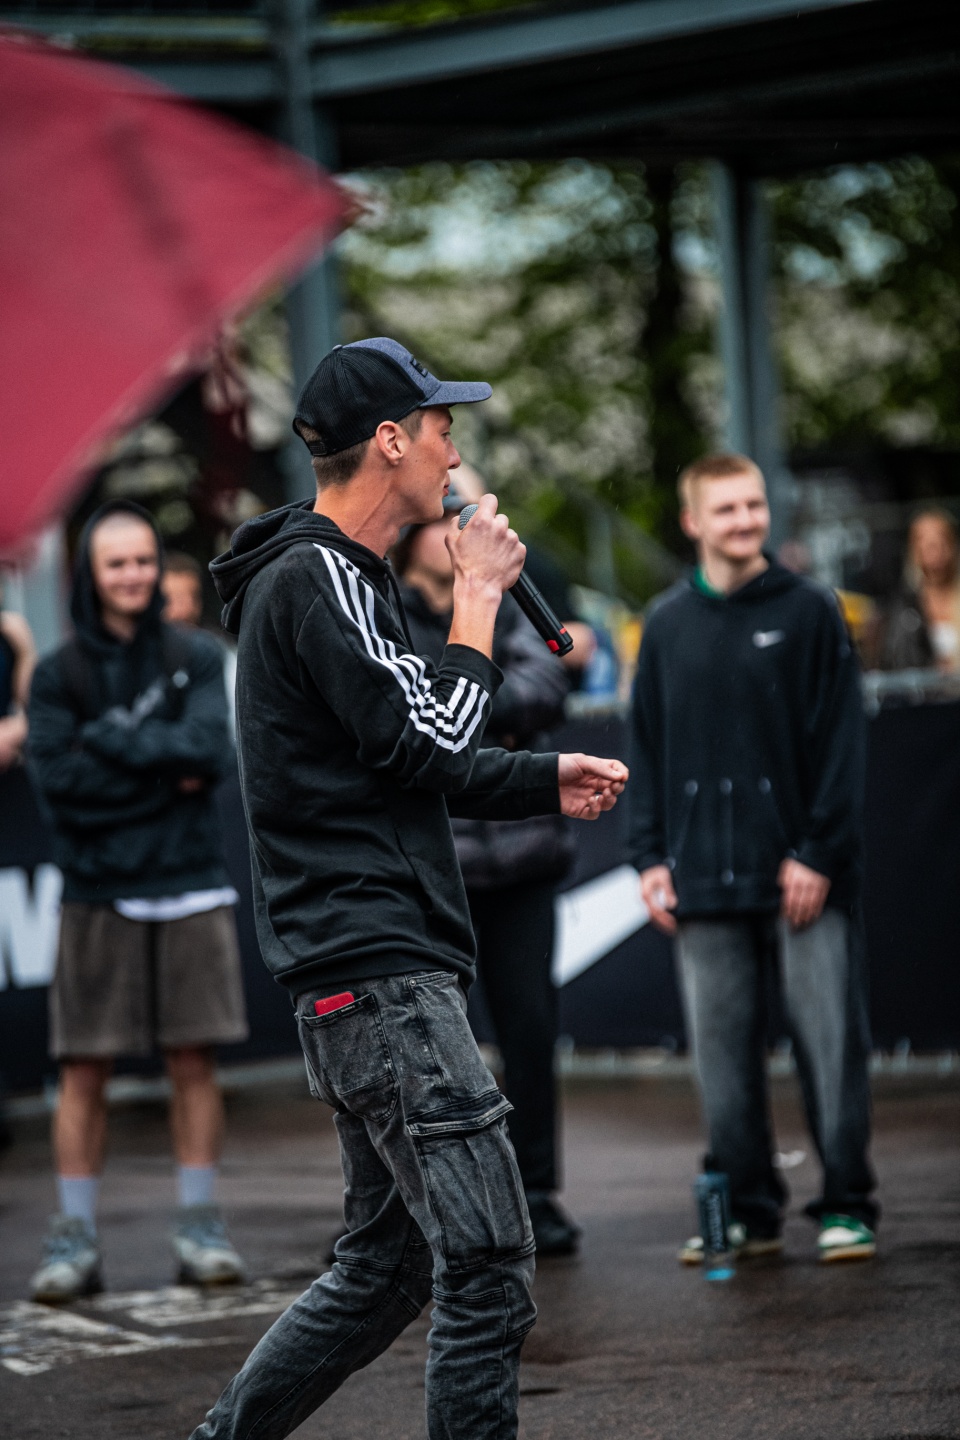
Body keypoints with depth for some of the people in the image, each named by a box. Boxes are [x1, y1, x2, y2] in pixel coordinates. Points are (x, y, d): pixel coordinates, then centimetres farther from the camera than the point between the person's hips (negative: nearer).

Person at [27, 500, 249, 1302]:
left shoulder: (197, 659, 6)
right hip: (98, 896, -1)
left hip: (189, 889, 1)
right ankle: (75, 1238, 3)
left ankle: (200, 1228, 10)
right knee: (85, 1070, -1)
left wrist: (113, 740, -11)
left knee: (194, 1061, 3)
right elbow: (58, 781, -8)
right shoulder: (60, 675, 4)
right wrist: (165, 772, -8)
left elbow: (211, 748, -10)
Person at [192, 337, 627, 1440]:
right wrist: (477, 593, -8)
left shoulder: (332, 577, 20)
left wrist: (544, 783, 16)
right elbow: (427, 742, -18)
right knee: (486, 1260, -11)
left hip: (361, 980, 11)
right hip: (378, 973, -11)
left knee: (388, 1261, 15)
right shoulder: (316, 579, -12)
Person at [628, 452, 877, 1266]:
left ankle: (847, 1205, 7)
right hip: (705, 879, 3)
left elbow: (840, 740, -3)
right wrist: (650, 856, 5)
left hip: (802, 872, -3)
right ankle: (747, 1208, 14)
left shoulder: (809, 612, 0)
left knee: (830, 1039, -2)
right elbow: (648, 749, 14)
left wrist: (819, 853, -9)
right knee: (722, 1049, 6)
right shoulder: (668, 626, 10)